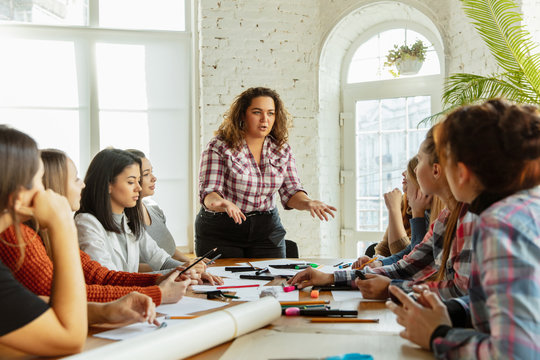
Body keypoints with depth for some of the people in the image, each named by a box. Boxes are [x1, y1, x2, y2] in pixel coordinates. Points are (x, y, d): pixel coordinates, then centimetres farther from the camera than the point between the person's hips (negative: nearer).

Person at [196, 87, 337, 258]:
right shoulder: (219, 147, -9)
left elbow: (291, 191, 1)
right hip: (220, 231, -3)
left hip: (266, 230, 3)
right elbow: (208, 192, -15)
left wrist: (308, 203, -21)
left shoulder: (282, 150, 3)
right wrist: (223, 204, -39)